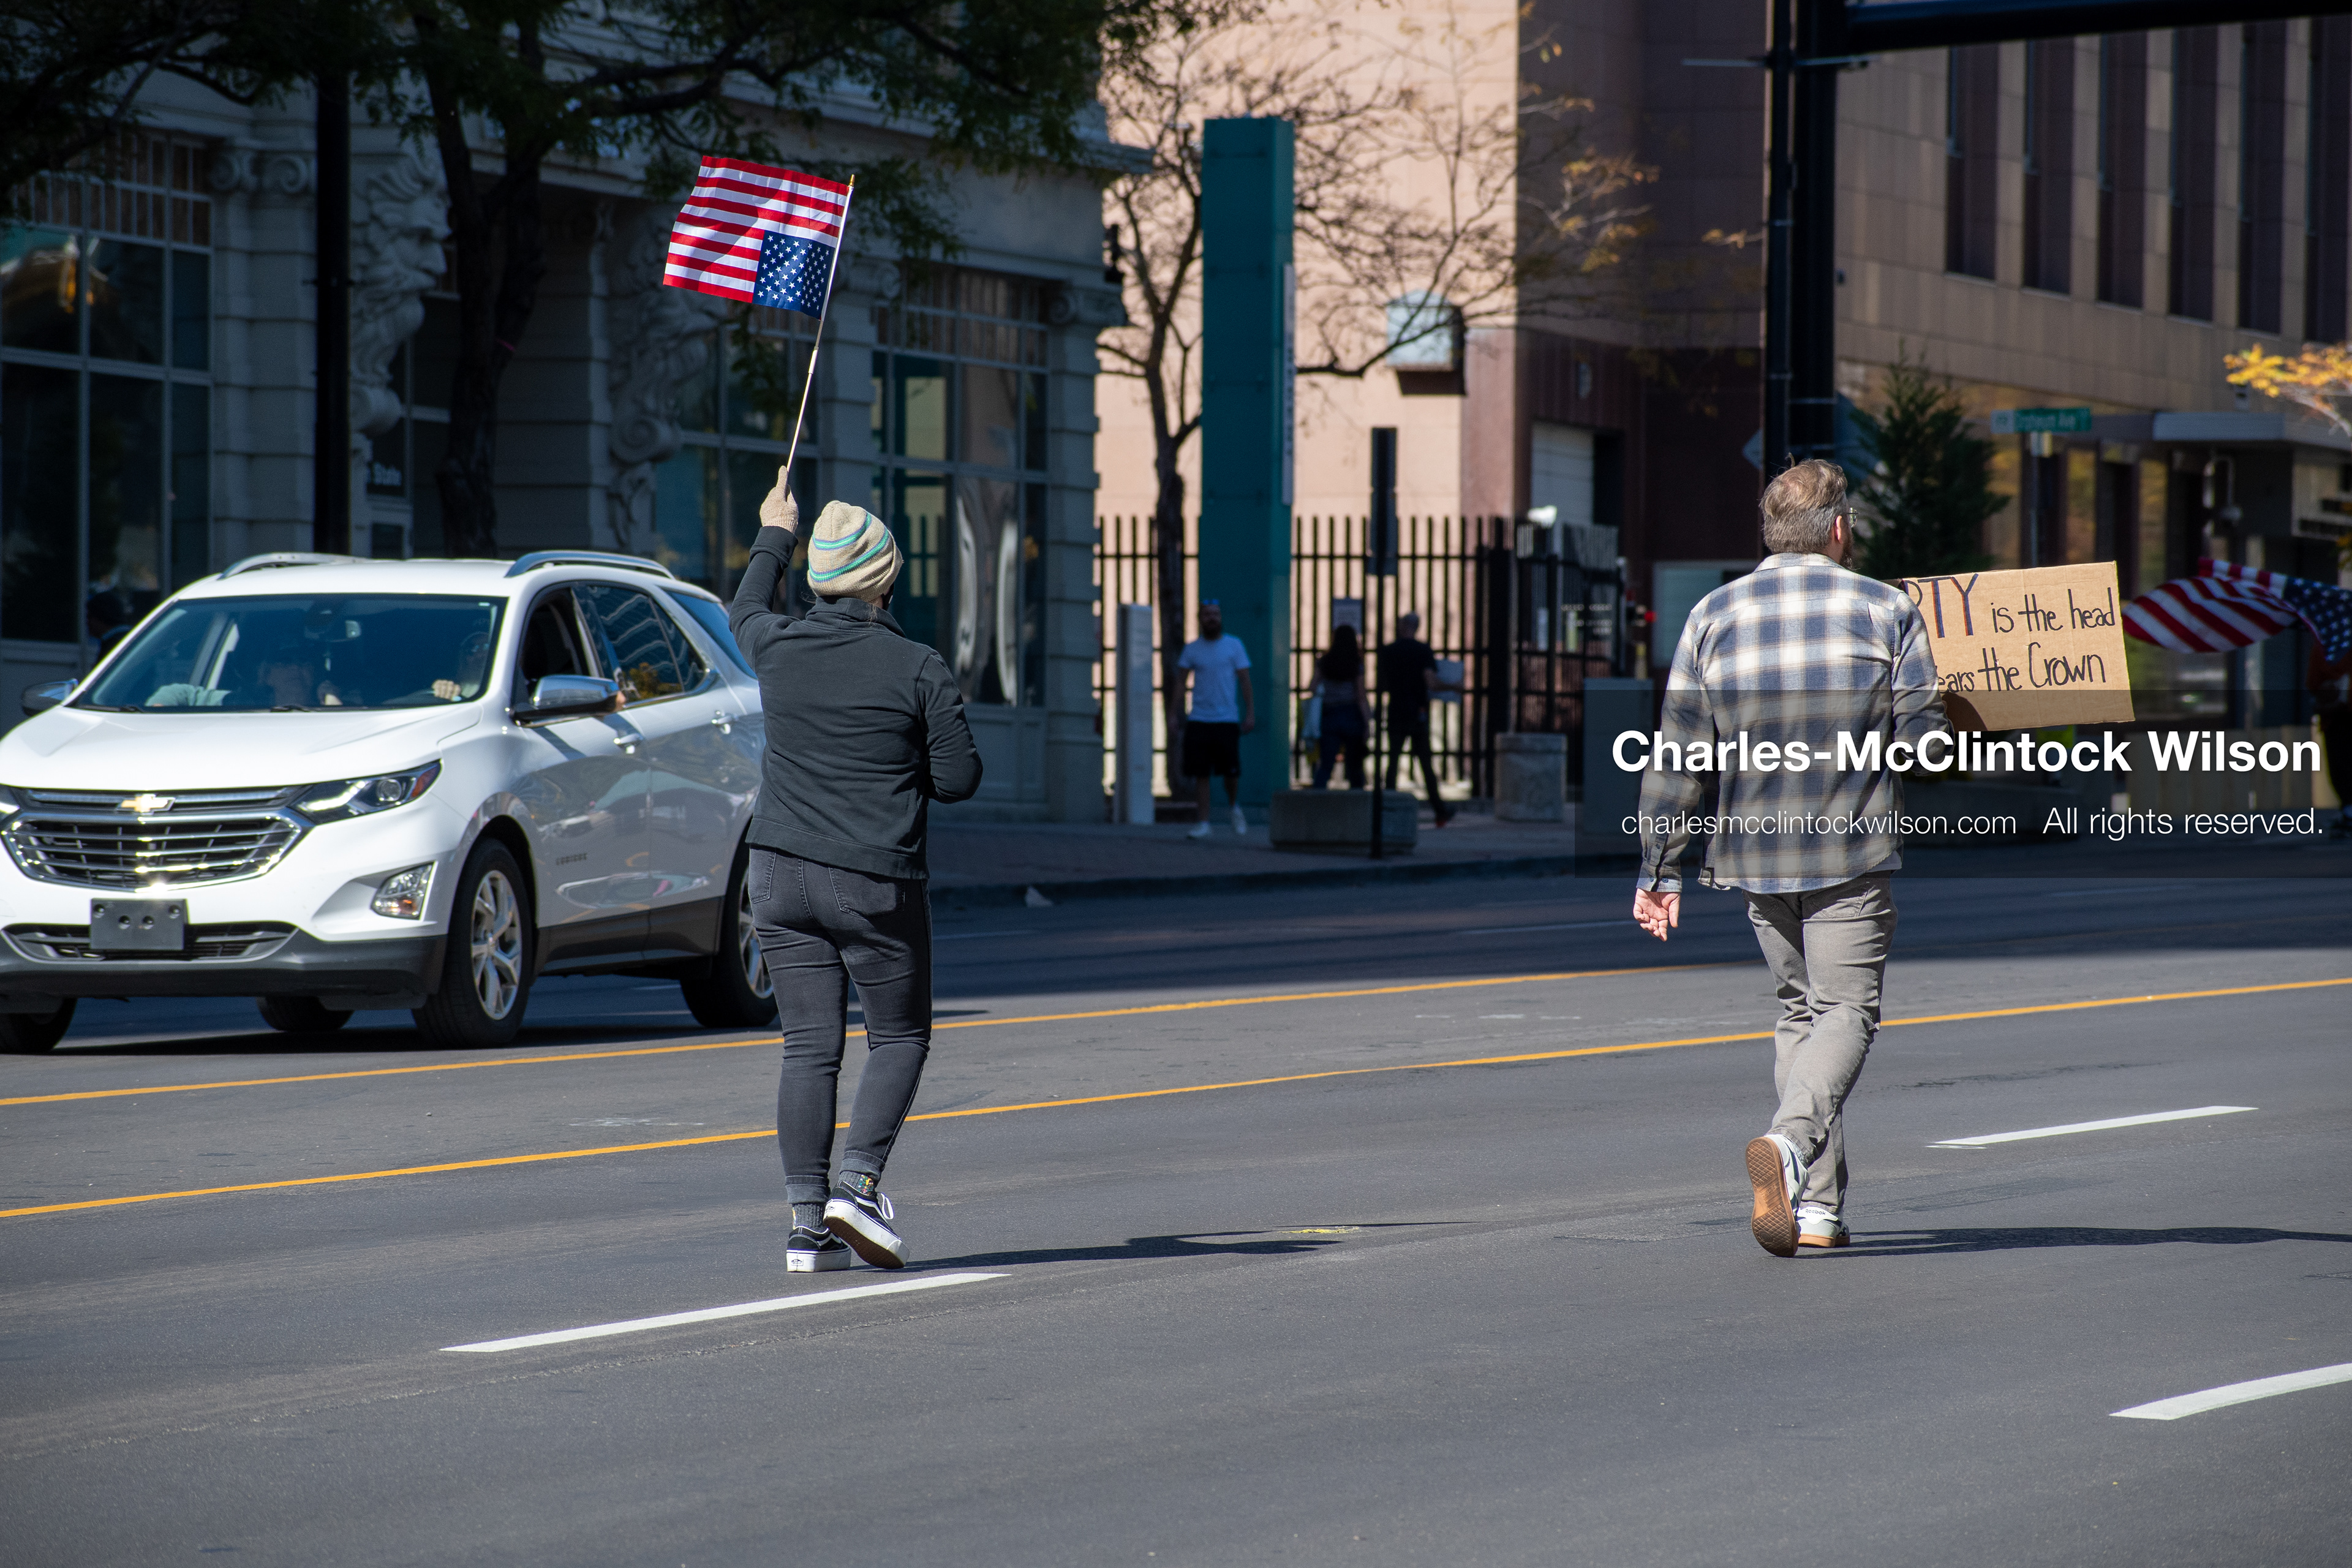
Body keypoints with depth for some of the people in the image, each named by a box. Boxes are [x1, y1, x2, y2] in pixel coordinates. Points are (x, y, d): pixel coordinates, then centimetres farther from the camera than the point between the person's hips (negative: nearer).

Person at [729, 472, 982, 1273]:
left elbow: (745, 611, 25)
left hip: (781, 874, 4)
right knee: (899, 1037, 10)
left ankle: (808, 1219, 1)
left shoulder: (779, 647, -1)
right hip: (876, 884, -3)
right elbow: (959, 778, -6)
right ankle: (858, 1179, -7)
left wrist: (772, 537, 40)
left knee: (809, 1046, 5)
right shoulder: (918, 670, -10)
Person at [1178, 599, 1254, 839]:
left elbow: (1244, 680, 4)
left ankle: (1235, 808, 27)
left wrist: (1250, 713, -4)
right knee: (1200, 774, -1)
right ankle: (1204, 824, 4)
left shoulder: (1234, 645, 4)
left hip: (1227, 720, -1)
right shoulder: (1192, 649, 8)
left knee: (1231, 772, -2)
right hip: (1198, 720, 1)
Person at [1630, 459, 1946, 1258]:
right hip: (1855, 851, -3)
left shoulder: (1713, 616, 3)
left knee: (1799, 1010, 16)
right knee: (1845, 1009, 0)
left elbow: (1677, 760, 1)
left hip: (1755, 854, 3)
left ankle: (1817, 1205, 12)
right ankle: (1790, 1141, -28)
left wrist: (1660, 869, 4)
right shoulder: (1886, 611, -4)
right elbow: (1924, 743, -8)